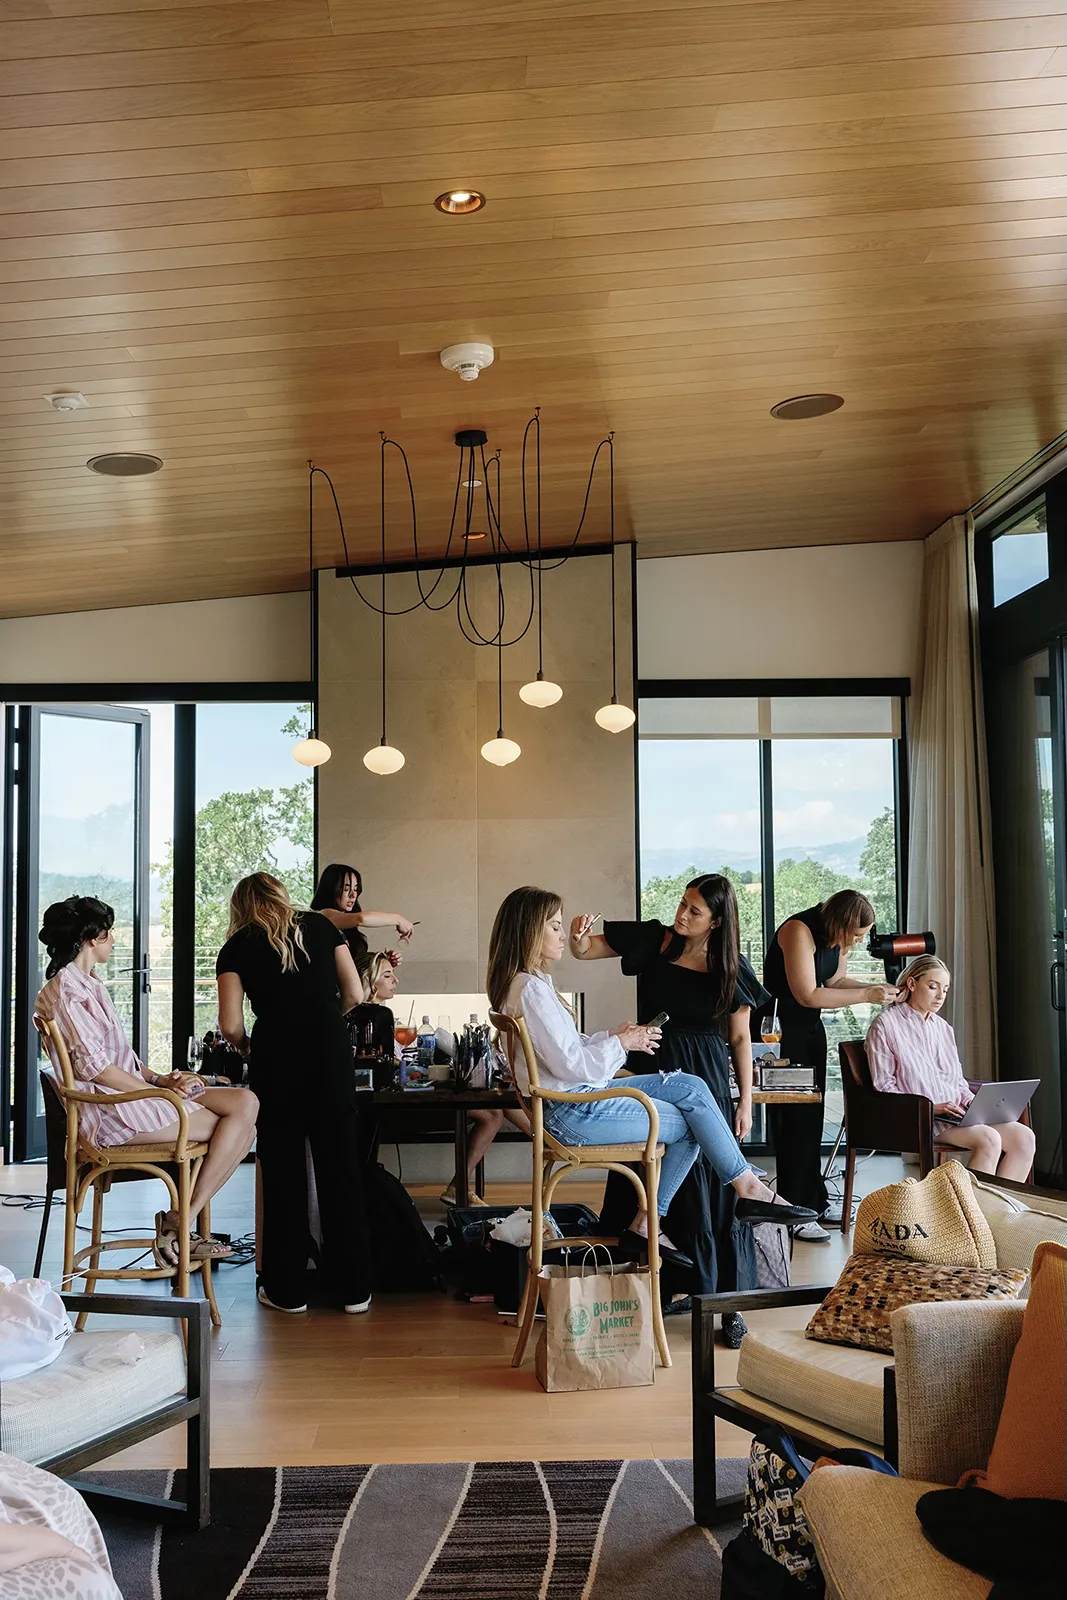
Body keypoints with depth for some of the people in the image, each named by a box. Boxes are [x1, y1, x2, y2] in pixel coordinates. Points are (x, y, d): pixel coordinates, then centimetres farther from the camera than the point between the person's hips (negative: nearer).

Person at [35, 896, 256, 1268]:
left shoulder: (86, 984, 22)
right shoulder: (68, 988, -10)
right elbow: (93, 1065, -19)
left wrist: (161, 1079, 2)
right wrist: (158, 1091, -14)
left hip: (129, 1093, 10)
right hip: (112, 1111, -10)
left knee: (245, 1103, -9)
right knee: (239, 1125, -15)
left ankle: (179, 1224, -9)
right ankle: (179, 1226, -9)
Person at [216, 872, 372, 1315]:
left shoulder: (237, 948, 7)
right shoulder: (320, 926, 12)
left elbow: (231, 1026, 0)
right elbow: (354, 994, 9)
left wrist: (248, 1048, 20)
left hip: (275, 1056, -2)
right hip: (331, 1051, 2)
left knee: (282, 1171, 9)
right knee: (340, 1165, 8)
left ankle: (287, 1290, 16)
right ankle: (354, 1288, 14)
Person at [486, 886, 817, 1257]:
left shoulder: (531, 982, 13)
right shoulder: (531, 990, -20)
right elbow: (571, 1065, -22)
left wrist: (615, 1035, 5)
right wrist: (620, 1043, -10)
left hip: (582, 1097, 10)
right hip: (574, 1113, -10)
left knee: (691, 1087, 4)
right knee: (691, 1123, -4)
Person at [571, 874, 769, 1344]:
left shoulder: (730, 969, -1)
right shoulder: (653, 941, -1)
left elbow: (740, 1038, 5)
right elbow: (585, 951, 3)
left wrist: (745, 1100, 1)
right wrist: (578, 938, -21)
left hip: (707, 1081, -1)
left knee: (712, 1190, 1)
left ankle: (726, 1301, 11)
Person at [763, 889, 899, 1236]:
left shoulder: (837, 935, 3)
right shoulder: (799, 931, -24)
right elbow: (807, 995, -26)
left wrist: (877, 988, -3)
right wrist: (865, 995, -23)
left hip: (811, 1026, 9)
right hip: (782, 1028, -9)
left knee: (812, 1116, 13)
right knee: (794, 1118, -8)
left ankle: (814, 1201, 23)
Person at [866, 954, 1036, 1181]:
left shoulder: (943, 1028, 22)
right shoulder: (886, 1025, -1)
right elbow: (883, 1086, -6)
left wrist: (972, 1102, 1)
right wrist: (930, 1107, -15)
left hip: (957, 1114, 7)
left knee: (1024, 1137, -15)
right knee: (989, 1140, -30)